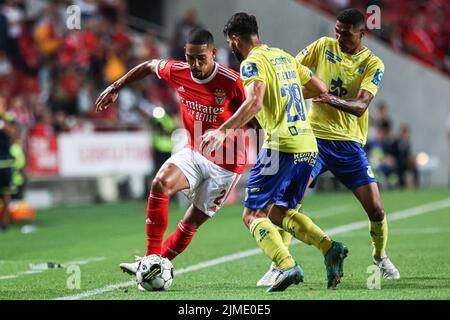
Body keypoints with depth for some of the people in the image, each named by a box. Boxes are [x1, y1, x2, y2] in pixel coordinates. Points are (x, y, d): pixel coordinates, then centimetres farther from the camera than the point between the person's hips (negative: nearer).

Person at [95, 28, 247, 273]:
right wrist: (115, 88, 17)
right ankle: (152, 260, -20)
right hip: (193, 152, 4)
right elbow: (150, 66, 13)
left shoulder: (232, 83, -22)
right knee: (160, 183, -23)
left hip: (225, 165, -3)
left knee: (193, 221, 0)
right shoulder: (177, 72, -8)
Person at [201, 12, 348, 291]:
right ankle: (330, 248, 0)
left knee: (253, 216, -2)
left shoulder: (253, 62, -6)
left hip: (281, 147, -8)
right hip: (309, 146, 8)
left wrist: (223, 131, -24)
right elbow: (320, 89, 24)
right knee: (278, 212, 20)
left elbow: (255, 103, -22)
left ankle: (288, 266, -23)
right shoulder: (284, 56, 18)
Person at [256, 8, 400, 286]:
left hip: (349, 142, 0)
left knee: (376, 209, -4)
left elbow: (361, 106, -17)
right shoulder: (324, 46, 2)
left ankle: (380, 256, 24)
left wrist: (333, 100, -35)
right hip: (314, 137, 0)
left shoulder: (373, 64, -4)